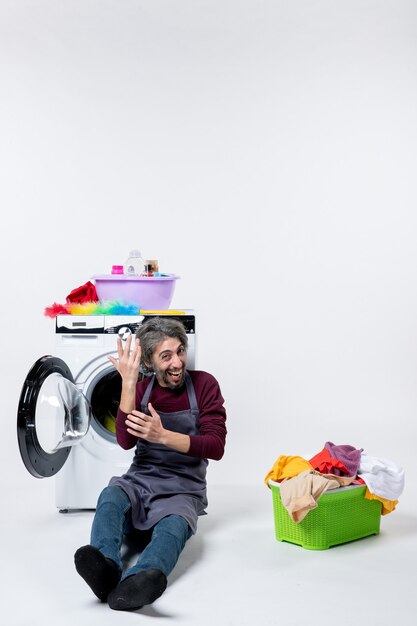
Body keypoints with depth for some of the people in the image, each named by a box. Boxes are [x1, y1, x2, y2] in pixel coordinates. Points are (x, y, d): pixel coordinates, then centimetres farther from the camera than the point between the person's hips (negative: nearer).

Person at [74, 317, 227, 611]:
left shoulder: (204, 385, 1)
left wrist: (162, 435, -25)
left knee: (175, 525, -36)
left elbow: (216, 447, -10)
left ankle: (134, 583, -66)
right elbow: (126, 441, -9)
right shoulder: (141, 389, 8)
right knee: (110, 496, -32)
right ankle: (106, 566, -59)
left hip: (182, 490, -3)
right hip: (139, 481, 3)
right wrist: (128, 382, -18)